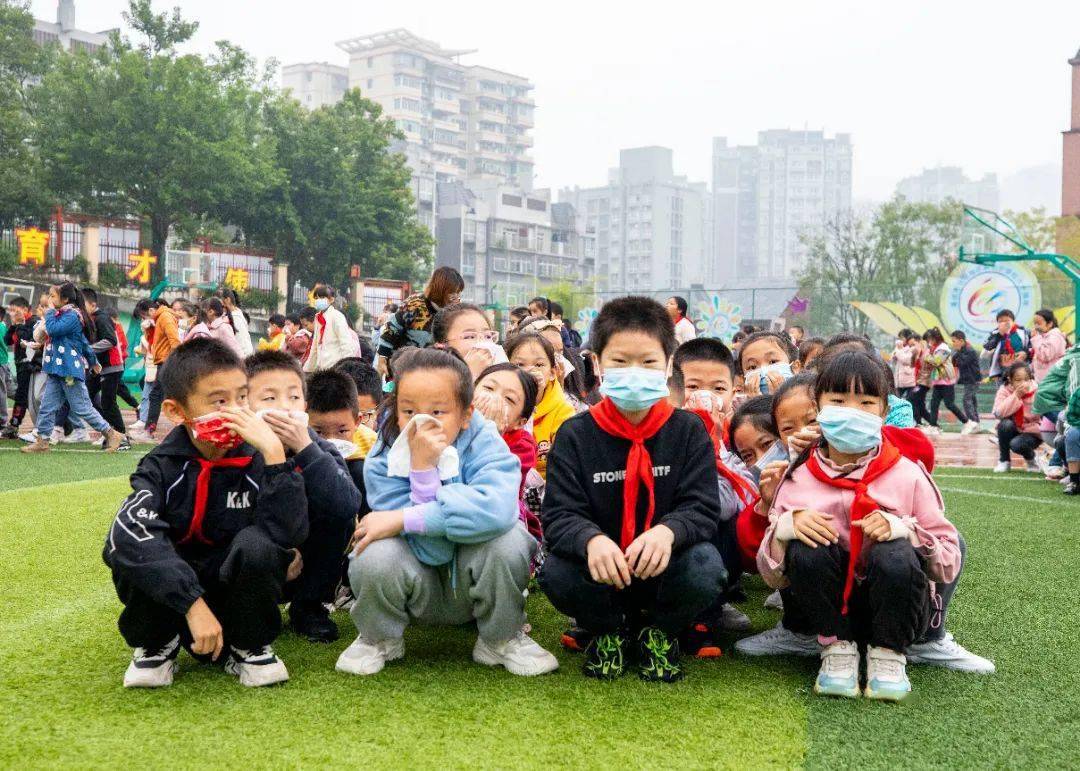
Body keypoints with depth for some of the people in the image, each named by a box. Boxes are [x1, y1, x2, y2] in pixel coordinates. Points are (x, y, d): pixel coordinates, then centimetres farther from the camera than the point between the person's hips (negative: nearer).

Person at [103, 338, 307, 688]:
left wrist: (274, 453, -35)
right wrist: (194, 605, -42)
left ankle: (248, 648, -4)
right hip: (171, 603, 0)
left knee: (256, 544, -30)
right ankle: (156, 646, 1)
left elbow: (289, 533, -29)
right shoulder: (163, 466, -12)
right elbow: (128, 534, -33)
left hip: (239, 598, 0)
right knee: (132, 551, -28)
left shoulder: (256, 462, -12)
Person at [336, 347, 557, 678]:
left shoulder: (485, 443, -19)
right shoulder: (382, 462, -19)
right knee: (376, 555, -31)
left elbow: (497, 509, -43)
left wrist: (404, 520, -37)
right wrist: (422, 469, -38)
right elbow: (432, 550, -28)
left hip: (471, 586, 0)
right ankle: (379, 639, 3)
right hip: (421, 593, 0)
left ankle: (501, 641, -3)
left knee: (507, 540, -31)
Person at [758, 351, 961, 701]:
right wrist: (786, 526, -23)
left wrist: (901, 528, -24)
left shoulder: (907, 476, -7)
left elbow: (950, 561, -7)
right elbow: (772, 576, -3)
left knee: (896, 556, -31)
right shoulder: (797, 480, -4)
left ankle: (888, 653, -6)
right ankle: (836, 647, -7)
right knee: (806, 549, -27)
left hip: (893, 610, -1)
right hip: (827, 608, 1)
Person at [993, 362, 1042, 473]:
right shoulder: (1004, 390, -10)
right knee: (1005, 424, -31)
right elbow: (998, 413, -26)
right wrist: (1016, 395, -29)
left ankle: (1031, 459, 5)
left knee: (1016, 444, -32)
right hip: (1012, 431, 2)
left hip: (1031, 433, -2)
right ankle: (1003, 461, -11)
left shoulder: (1036, 391, -13)